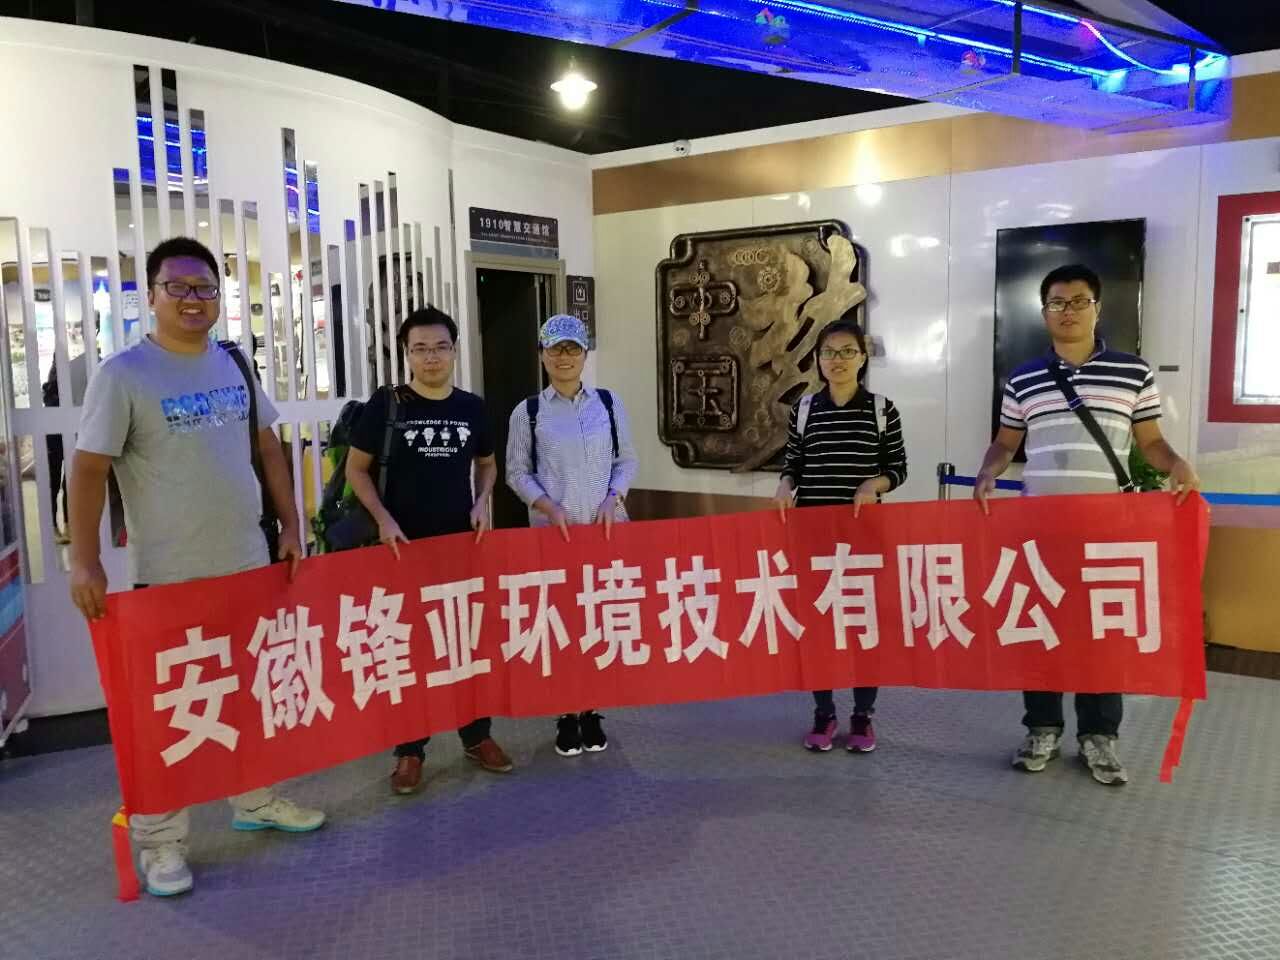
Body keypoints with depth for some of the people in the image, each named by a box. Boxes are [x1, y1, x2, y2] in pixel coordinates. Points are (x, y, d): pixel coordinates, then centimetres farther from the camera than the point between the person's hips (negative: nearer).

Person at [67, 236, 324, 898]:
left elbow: (267, 448, 12)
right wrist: (84, 562, -16)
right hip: (168, 578, -5)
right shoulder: (124, 374, -10)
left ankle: (255, 801, 34)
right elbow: (88, 470, -11)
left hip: (249, 565, 5)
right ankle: (160, 841, 19)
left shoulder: (234, 365, 6)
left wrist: (290, 527, 8)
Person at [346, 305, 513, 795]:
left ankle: (477, 735, 25)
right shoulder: (386, 403, -6)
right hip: (406, 544, -3)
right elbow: (356, 469, -1)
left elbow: (487, 464, 16)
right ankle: (409, 749, 18)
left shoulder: (471, 407, 2)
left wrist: (482, 502, -3)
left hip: (462, 541, 3)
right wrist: (383, 519, -13)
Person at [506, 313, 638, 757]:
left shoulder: (608, 402, 5)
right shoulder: (527, 411, 1)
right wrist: (549, 507, -12)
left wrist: (612, 498, -8)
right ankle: (567, 715, 14)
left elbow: (627, 460, 8)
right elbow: (517, 473, 3)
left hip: (606, 527, 2)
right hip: (552, 531, -1)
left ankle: (591, 712, 19)